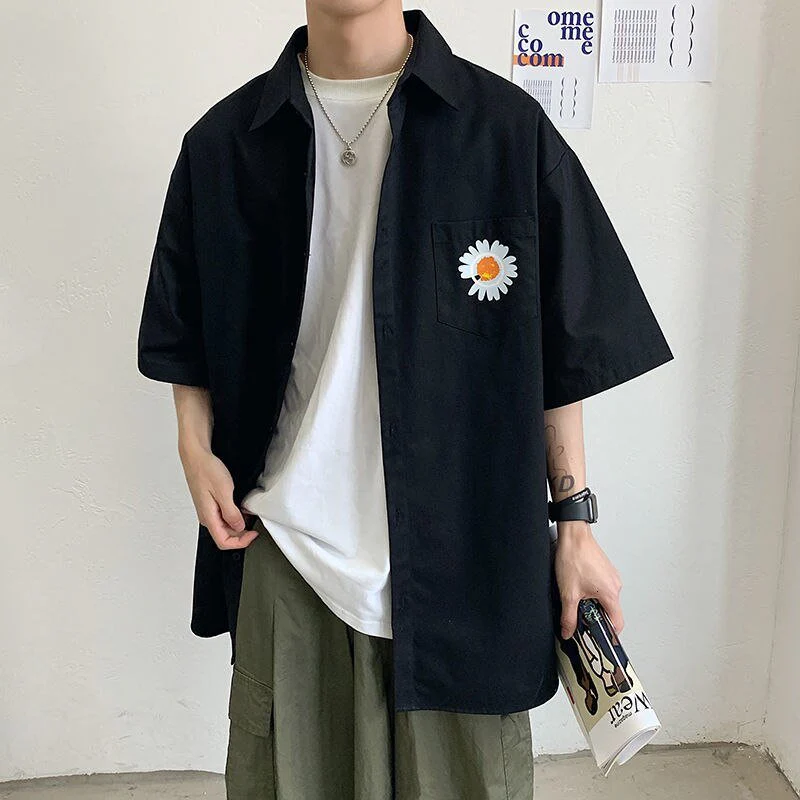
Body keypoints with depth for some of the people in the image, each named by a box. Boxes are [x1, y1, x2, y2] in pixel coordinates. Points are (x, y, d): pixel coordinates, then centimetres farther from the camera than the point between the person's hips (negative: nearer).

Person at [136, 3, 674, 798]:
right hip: (287, 546, 2)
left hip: (463, 549, -1)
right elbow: (187, 333, 13)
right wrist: (196, 449, -2)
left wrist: (574, 519, -1)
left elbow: (561, 350, -1)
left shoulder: (507, 127, -4)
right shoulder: (224, 142, 3)